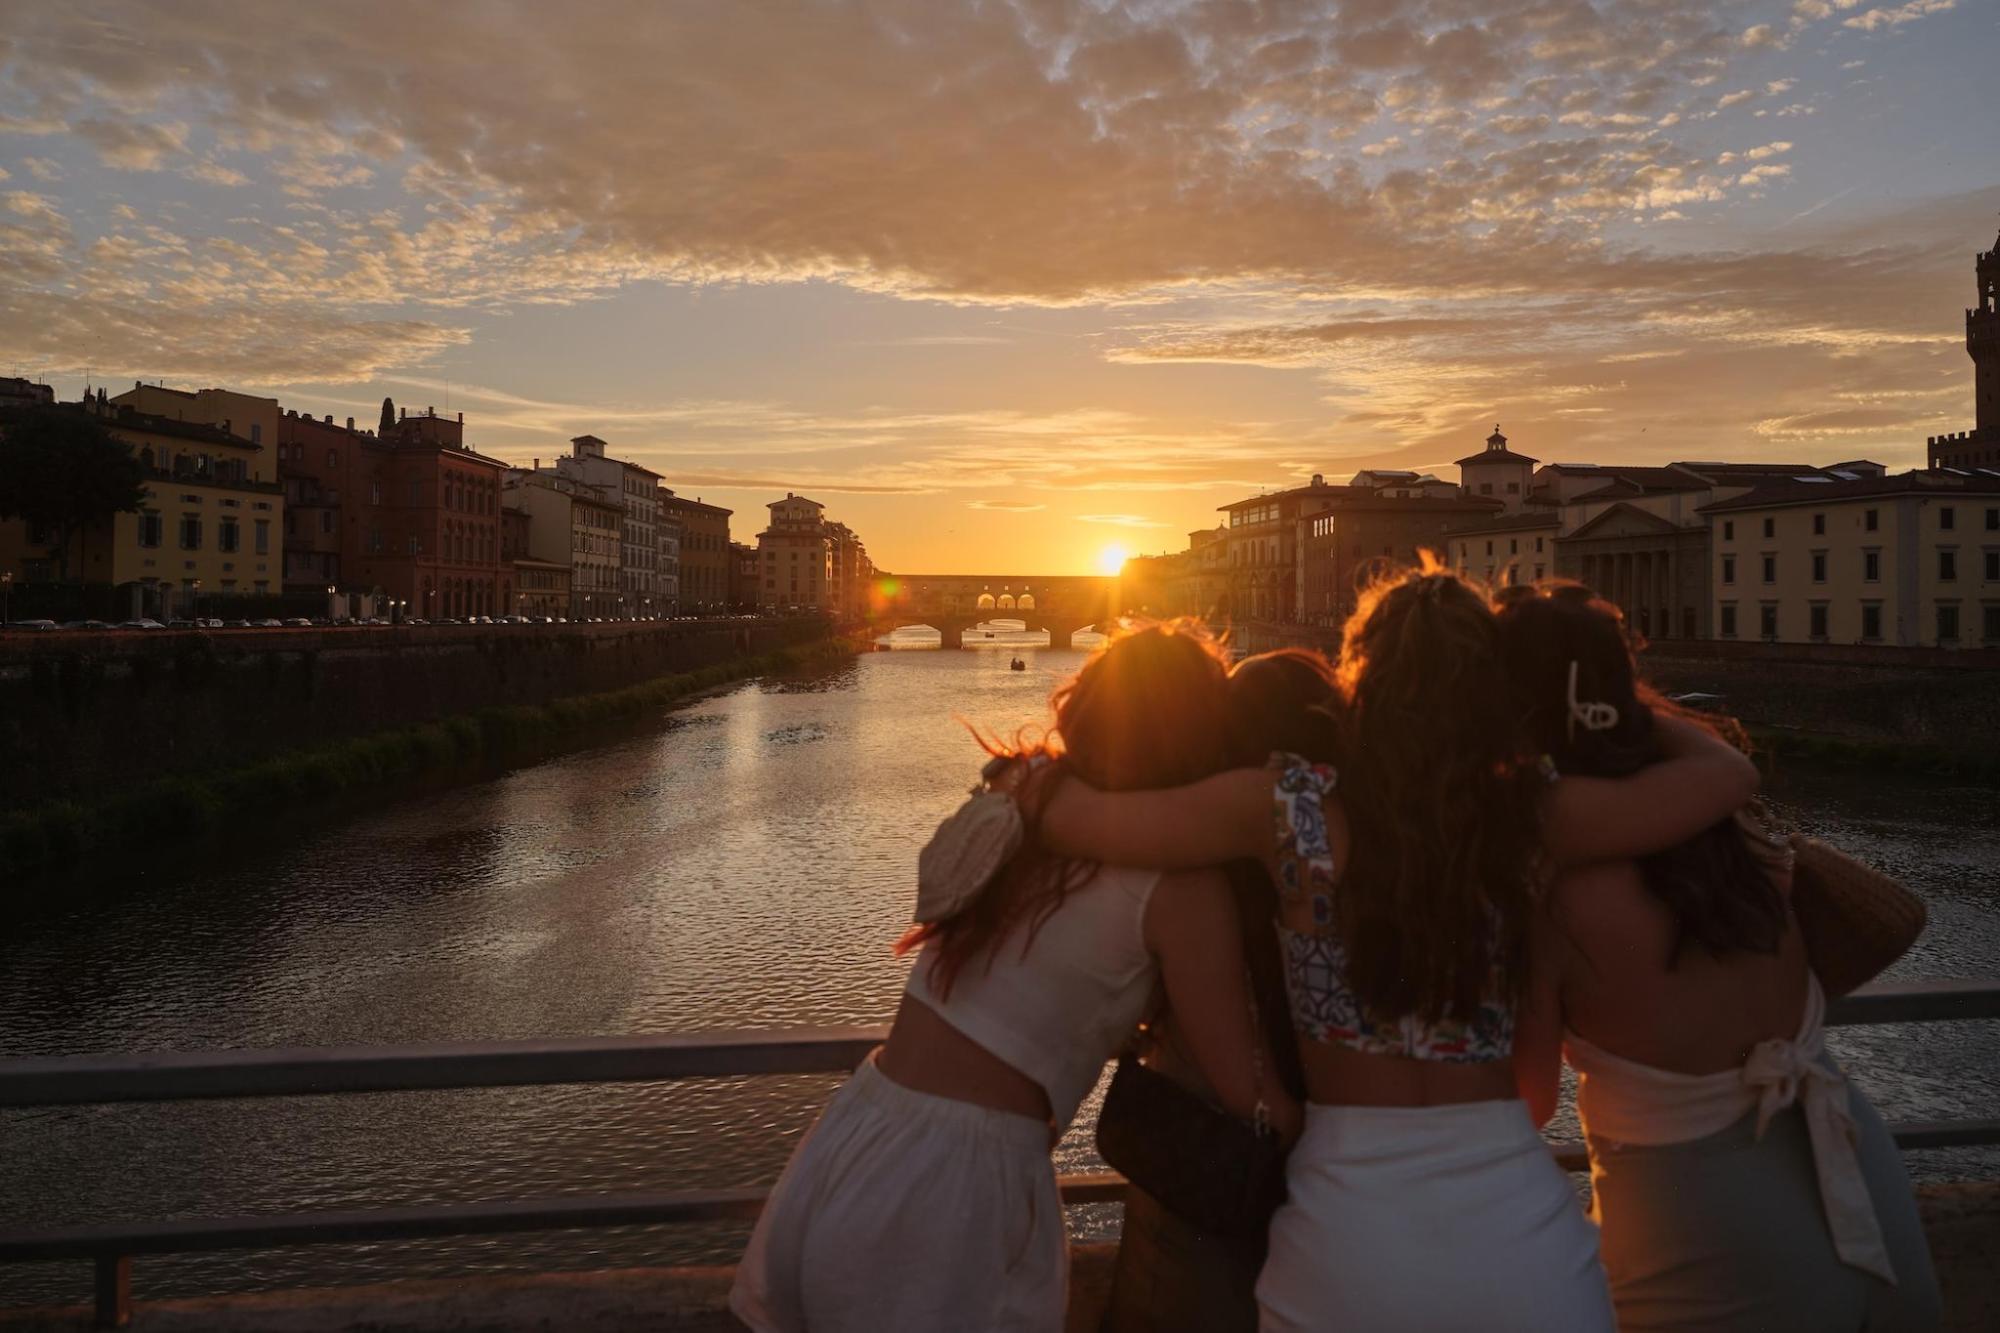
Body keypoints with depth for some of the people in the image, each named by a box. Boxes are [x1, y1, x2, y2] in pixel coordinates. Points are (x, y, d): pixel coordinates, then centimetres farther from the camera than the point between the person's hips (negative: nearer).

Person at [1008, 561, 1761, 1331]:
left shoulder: (1291, 807, -12)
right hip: (1520, 1238, 1)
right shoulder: (1528, 818, -7)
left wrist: (1031, 767, 13)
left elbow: (1062, 813, -8)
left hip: (1347, 1246, -1)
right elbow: (1726, 773, 6)